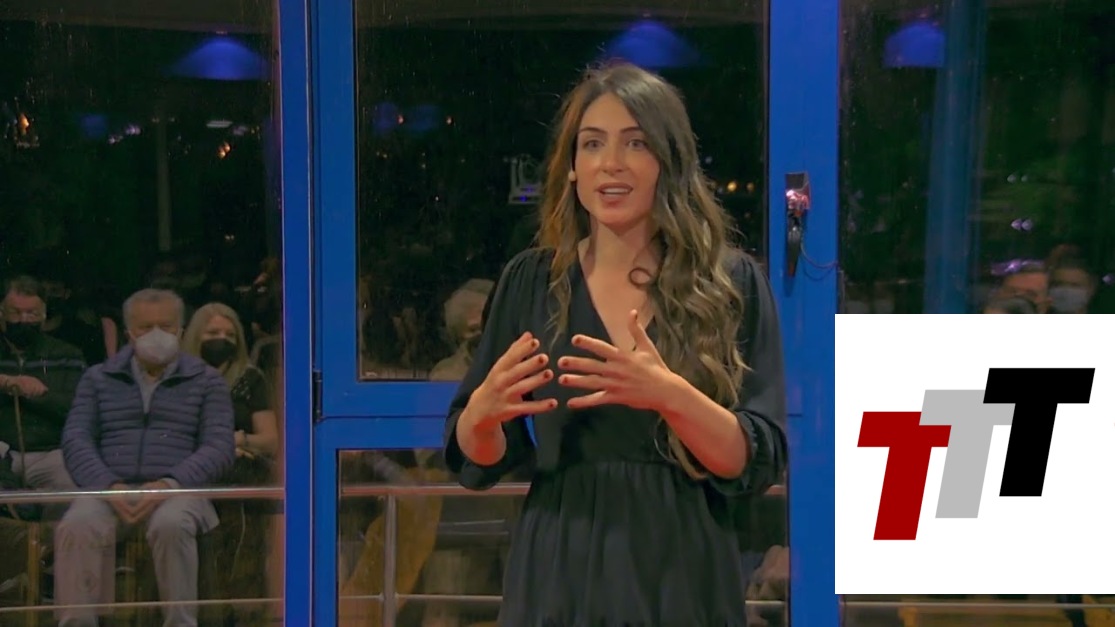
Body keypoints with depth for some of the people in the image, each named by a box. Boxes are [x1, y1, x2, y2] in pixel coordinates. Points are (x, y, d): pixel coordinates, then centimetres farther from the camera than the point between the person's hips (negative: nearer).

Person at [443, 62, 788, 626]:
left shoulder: (732, 284, -3)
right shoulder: (531, 280, 3)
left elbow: (758, 464, -8)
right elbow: (476, 463, 5)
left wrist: (670, 396, -25)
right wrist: (483, 411, -16)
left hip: (681, 580, -1)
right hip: (557, 577, 1)